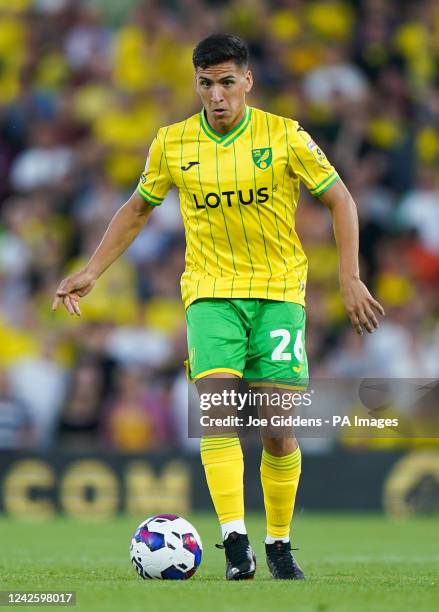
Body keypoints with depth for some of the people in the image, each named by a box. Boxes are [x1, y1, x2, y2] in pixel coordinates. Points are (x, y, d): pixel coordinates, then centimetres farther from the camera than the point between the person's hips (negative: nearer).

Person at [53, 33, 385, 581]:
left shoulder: (285, 137, -5)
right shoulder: (172, 144, 2)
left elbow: (339, 201, 2)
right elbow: (138, 208, 17)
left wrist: (349, 278, -7)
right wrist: (91, 272, 11)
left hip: (279, 290, -1)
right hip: (210, 291, 1)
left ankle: (279, 545, 13)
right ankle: (235, 541, -27)